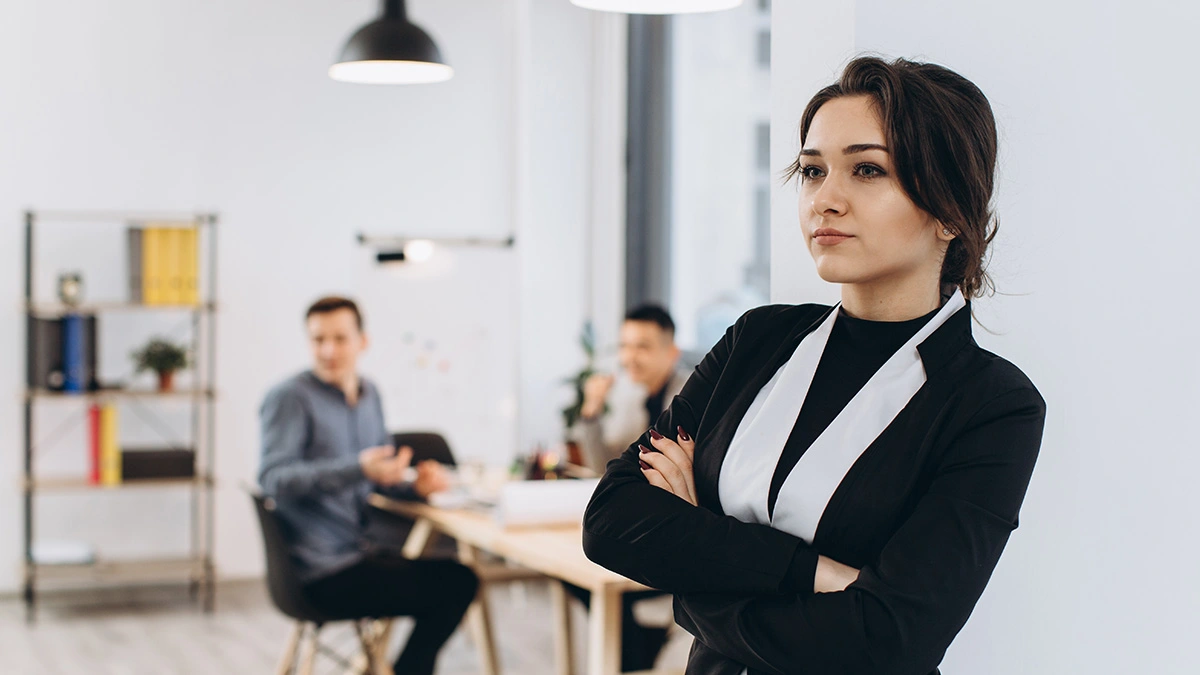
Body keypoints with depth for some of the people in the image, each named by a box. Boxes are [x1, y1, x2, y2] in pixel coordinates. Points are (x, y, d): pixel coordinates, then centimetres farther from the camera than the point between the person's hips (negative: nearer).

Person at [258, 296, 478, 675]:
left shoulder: (368, 395, 15)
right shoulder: (289, 398, -9)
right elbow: (273, 479, -21)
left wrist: (417, 485, 0)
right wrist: (358, 469, -31)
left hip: (362, 552, 8)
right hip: (325, 572, -8)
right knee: (449, 585, -16)